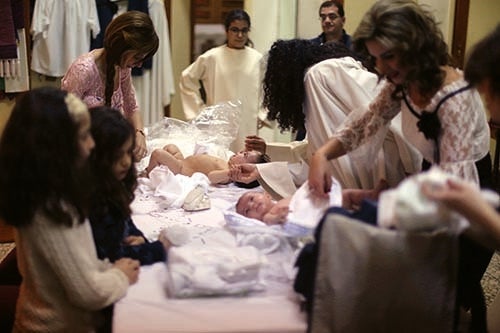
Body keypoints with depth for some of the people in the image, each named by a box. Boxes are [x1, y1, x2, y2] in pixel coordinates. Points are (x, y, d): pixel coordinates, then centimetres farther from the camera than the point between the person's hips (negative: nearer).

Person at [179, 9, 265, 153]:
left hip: (248, 127, 2)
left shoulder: (257, 59, 3)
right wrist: (200, 110, 4)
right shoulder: (211, 57, -3)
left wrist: (261, 115, 8)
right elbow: (187, 79, 6)